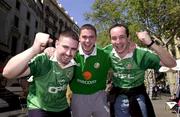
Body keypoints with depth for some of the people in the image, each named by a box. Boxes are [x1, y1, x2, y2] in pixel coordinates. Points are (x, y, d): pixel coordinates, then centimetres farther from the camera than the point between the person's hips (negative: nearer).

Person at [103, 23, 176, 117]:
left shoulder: (141, 54, -24)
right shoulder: (108, 51, -13)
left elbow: (171, 64, -30)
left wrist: (151, 43, -42)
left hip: (138, 98, -2)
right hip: (118, 97, 3)